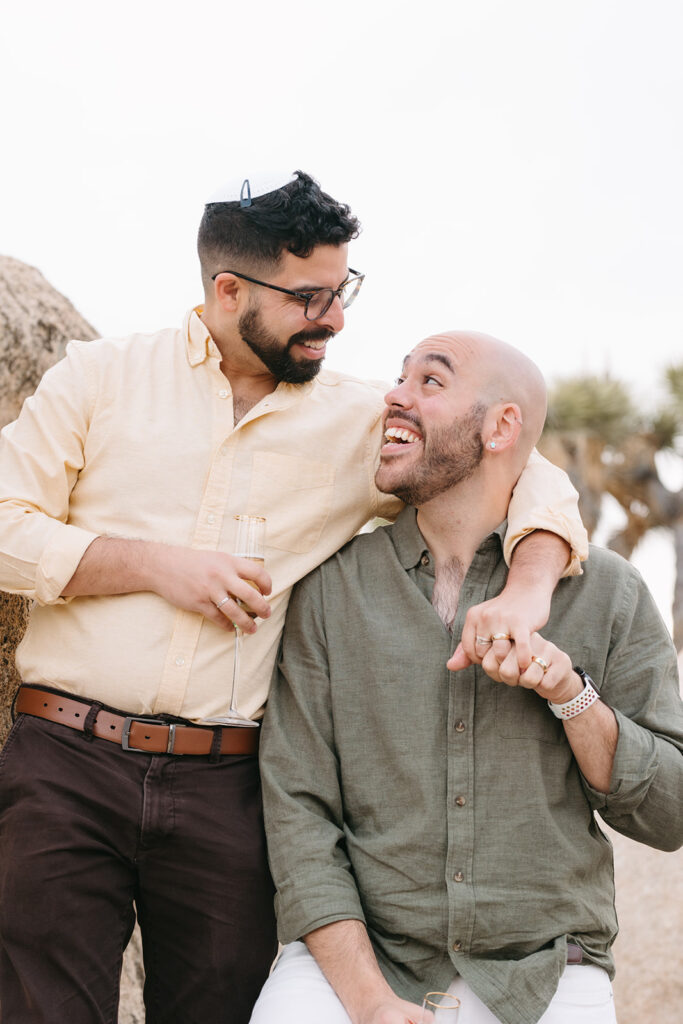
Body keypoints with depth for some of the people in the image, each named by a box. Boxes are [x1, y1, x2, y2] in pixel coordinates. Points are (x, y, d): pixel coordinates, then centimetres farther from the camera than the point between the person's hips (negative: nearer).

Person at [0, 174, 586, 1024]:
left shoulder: (361, 421, 8)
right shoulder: (100, 375, 6)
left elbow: (533, 481, 9)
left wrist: (525, 595, -12)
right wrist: (155, 564, -10)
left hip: (226, 789, 1)